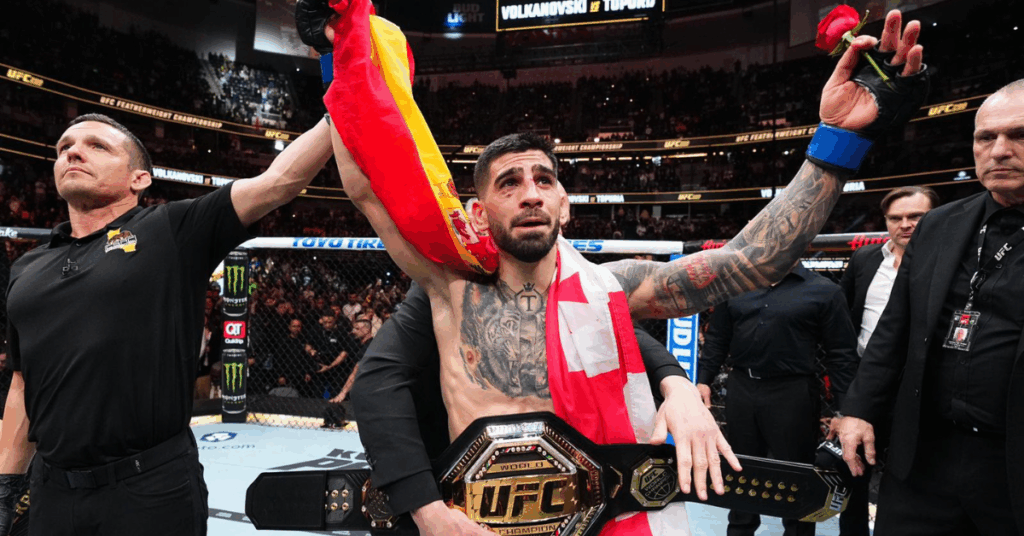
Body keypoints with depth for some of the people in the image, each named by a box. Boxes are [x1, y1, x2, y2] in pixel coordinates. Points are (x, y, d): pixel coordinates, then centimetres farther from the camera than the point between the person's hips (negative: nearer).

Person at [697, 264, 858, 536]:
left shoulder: (824, 291, -3)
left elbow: (841, 354, -4)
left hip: (792, 394, -3)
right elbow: (717, 338, 11)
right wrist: (704, 380, 5)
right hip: (740, 389, 4)